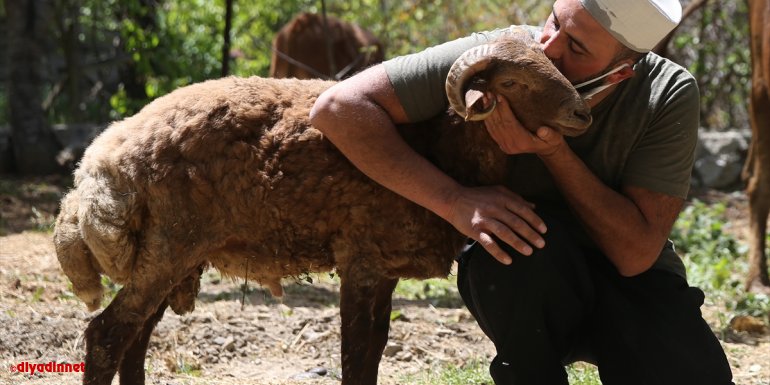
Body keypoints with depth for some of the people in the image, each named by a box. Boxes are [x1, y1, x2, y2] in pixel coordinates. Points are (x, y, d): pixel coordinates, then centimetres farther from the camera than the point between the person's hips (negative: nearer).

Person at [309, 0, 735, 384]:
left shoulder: (669, 95, -20)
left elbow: (636, 253, -25)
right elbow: (338, 107, -26)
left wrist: (552, 150, -34)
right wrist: (455, 200, -34)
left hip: (628, 279, 1)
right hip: (519, 283, 0)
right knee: (529, 237, -36)